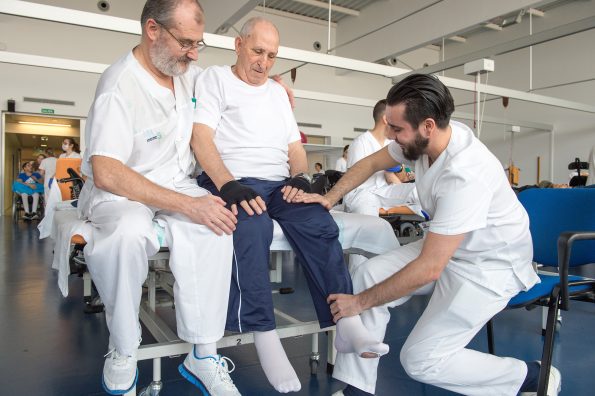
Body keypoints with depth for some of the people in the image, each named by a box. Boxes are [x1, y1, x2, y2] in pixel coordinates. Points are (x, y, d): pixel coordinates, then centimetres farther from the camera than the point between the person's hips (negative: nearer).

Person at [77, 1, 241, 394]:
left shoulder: (188, 71, 4)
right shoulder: (119, 85, -18)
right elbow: (106, 173, -26)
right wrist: (188, 205, -31)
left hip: (177, 185, 5)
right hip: (118, 191, -5)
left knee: (215, 225, -28)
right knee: (129, 233, -39)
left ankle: (203, 355, -21)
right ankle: (123, 354, -15)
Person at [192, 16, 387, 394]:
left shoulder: (278, 91, 25)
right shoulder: (214, 79, 9)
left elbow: (295, 146, 20)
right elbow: (201, 138, -6)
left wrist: (300, 177, -3)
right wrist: (229, 185, -22)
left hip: (280, 184, 5)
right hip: (234, 182, -4)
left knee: (321, 225, -23)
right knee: (253, 229, -36)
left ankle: (347, 322, -20)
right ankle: (265, 334, -27)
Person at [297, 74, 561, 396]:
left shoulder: (464, 175, -34)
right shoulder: (422, 138, -10)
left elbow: (428, 269, -31)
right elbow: (371, 163, 9)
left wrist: (361, 302, -22)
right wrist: (330, 197, -2)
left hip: (490, 264, -8)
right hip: (446, 246, 8)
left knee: (420, 360, -11)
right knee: (368, 274, -9)